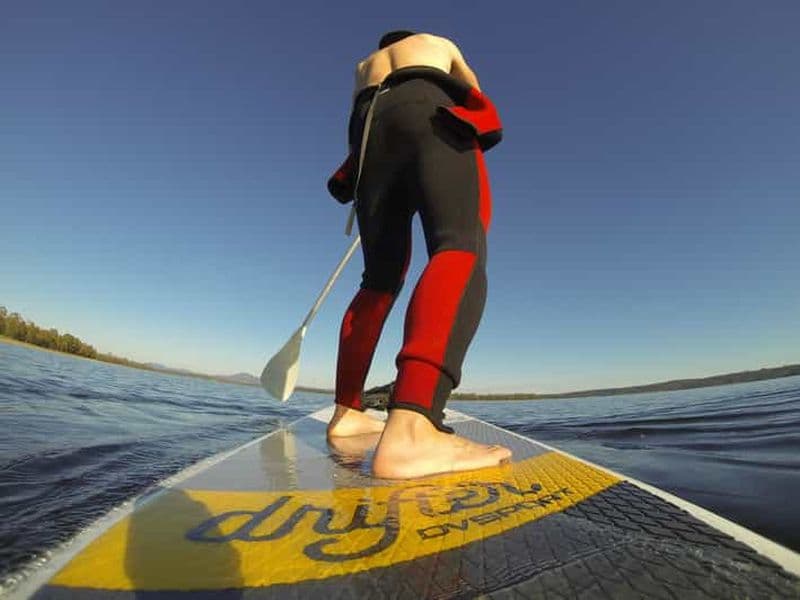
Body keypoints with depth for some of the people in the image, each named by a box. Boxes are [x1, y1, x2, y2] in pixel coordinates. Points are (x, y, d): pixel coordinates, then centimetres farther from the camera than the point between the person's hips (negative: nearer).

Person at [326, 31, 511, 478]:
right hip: (432, 115, -4)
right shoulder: (439, 43, 39)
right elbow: (473, 88, 52)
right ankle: (409, 430, -51)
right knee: (463, 247, -27)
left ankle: (347, 412, 0)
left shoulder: (364, 66, 43)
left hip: (373, 131, 4)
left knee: (382, 277, 2)